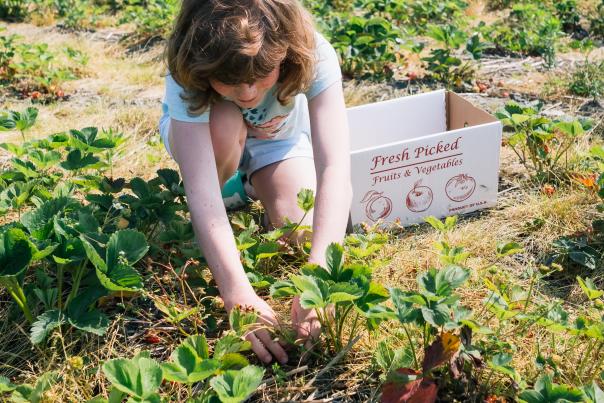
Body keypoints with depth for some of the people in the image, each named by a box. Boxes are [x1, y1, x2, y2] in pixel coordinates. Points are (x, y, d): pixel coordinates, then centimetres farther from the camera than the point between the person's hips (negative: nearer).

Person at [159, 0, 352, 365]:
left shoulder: (312, 54, -38)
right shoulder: (187, 75, -39)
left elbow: (335, 167, -46)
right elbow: (200, 190, -47)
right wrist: (237, 293, -57)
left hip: (280, 139, 2)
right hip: (198, 131, -1)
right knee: (225, 122, -38)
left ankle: (252, 181, 9)